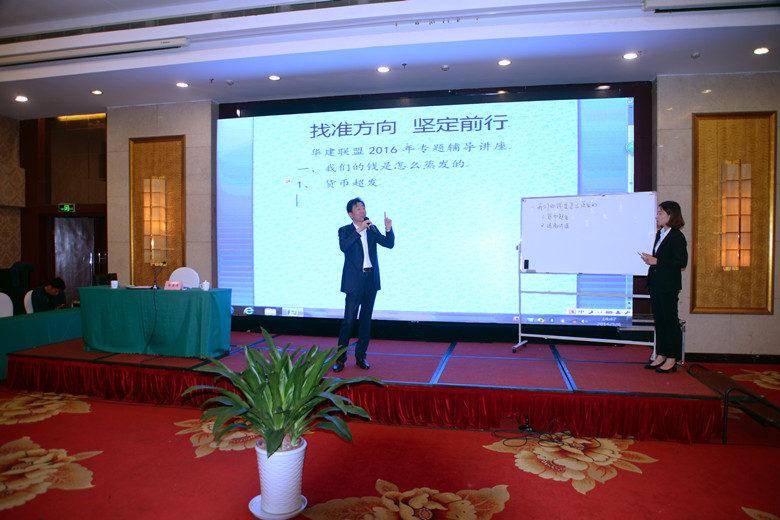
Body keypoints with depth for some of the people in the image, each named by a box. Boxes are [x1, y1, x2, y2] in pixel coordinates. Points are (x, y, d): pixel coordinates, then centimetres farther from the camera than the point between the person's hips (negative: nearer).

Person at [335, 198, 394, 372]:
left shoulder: (372, 229, 13)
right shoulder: (345, 230, 1)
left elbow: (389, 244, 6)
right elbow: (343, 246, -19)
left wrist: (388, 229, -11)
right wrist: (359, 230, -24)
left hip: (371, 280, 4)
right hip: (355, 281, -4)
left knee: (366, 319, 9)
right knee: (349, 320, -5)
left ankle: (361, 355, 20)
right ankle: (340, 358, 5)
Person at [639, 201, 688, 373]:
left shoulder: (677, 236, -13)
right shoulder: (660, 234, 14)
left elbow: (682, 262, -18)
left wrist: (657, 261, -19)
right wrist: (650, 259, 4)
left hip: (668, 286, -9)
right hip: (656, 284, 9)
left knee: (670, 321, 0)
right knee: (659, 320, 12)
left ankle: (672, 360, 8)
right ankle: (661, 356, 21)